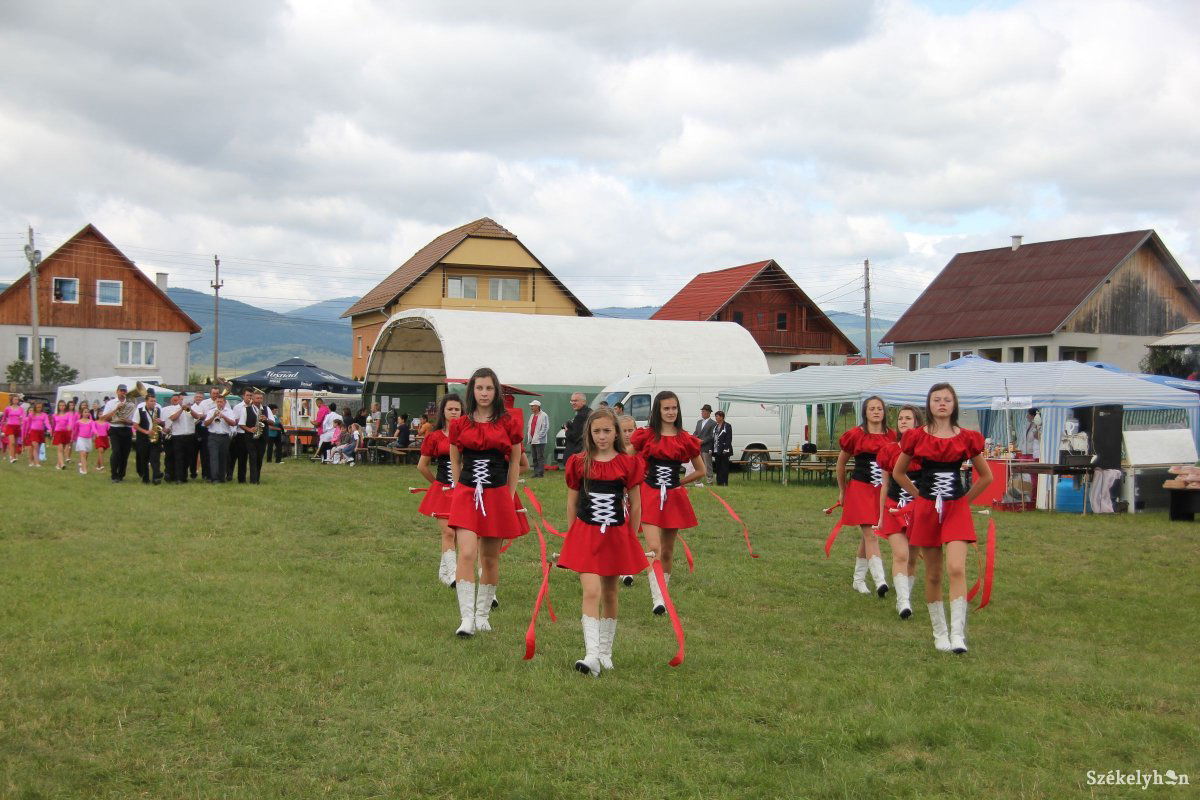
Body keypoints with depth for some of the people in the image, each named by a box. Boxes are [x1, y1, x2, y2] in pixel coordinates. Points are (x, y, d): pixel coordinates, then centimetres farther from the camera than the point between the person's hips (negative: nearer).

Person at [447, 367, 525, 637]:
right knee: (467, 554, -14)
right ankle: (466, 618, -12)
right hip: (466, 494, 0)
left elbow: (514, 463, 8)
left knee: (491, 559, 8)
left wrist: (510, 497, 3)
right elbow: (455, 463, 14)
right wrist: (460, 489, 8)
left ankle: (482, 614, 23)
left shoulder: (509, 423, 3)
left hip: (498, 496, 0)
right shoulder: (459, 424, 5)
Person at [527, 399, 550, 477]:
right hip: (532, 441, 8)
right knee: (534, 458, 9)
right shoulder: (532, 416, 18)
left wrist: (539, 437, -16)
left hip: (540, 441, -8)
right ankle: (536, 472, 14)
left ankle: (541, 473, -6)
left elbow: (546, 427, -13)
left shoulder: (544, 415, -8)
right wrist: (530, 437, 10)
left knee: (540, 457, -7)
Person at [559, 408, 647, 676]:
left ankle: (605, 652, 26)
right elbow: (572, 503, 8)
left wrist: (631, 539, 8)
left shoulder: (628, 464, -1)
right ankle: (591, 656, -17)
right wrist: (572, 537, 9)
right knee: (591, 592, -14)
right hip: (585, 534, -1)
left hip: (616, 535, 1)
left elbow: (635, 506, 6)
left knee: (610, 594, 12)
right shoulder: (578, 463, 0)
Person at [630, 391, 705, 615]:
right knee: (654, 548, -16)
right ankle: (658, 599, -18)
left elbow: (700, 471, 13)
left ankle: (662, 590, 27)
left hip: (674, 498, 3)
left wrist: (678, 482, 7)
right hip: (649, 496, -3)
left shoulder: (685, 439, 3)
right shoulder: (645, 436, -1)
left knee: (667, 552, 11)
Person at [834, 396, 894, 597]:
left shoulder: (892, 437, 5)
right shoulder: (855, 435, -3)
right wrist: (842, 490, 14)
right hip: (860, 490, -3)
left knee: (867, 536, 12)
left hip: (882, 491, 4)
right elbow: (840, 464, 9)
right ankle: (880, 581, -20)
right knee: (871, 535, -13)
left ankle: (858, 580, 23)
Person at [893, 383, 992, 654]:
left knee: (956, 569, -17)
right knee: (933, 575, 6)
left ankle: (957, 634, -15)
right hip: (926, 509, 1)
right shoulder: (917, 436, 1)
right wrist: (919, 495, 8)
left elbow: (986, 476, 12)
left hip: (957, 509, -1)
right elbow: (898, 472, 13)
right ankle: (939, 633, 18)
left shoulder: (966, 438, 1)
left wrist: (965, 499, 7)